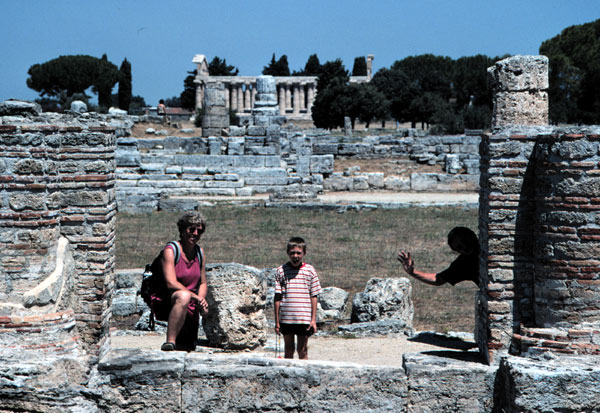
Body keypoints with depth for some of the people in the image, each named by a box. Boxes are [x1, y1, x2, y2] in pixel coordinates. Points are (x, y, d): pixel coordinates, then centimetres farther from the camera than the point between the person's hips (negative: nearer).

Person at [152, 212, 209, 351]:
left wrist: (202, 300, -5)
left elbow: (203, 283, 16)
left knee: (189, 347, 1)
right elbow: (171, 283, -22)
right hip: (165, 302, -7)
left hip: (188, 307, 7)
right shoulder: (170, 250, -11)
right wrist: (196, 297, -26)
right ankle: (170, 342, -41)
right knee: (184, 296, -40)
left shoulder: (199, 252, 10)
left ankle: (175, 342, 37)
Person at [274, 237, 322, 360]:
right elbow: (277, 297, 5)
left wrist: (313, 319, 0)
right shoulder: (281, 270, 3)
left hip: (304, 318, -1)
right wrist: (277, 321, 3)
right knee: (288, 350, 10)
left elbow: (314, 296, 4)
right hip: (286, 318, 1)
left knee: (302, 350, 3)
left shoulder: (309, 270, 2)